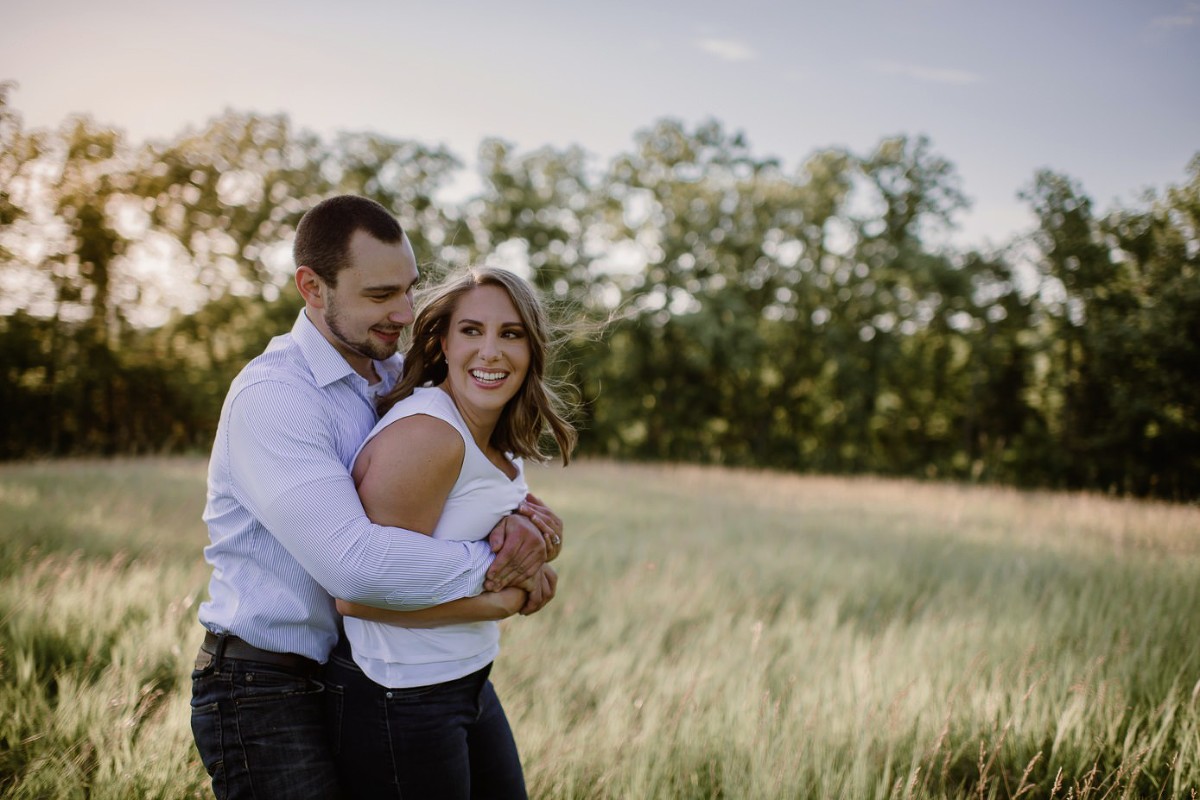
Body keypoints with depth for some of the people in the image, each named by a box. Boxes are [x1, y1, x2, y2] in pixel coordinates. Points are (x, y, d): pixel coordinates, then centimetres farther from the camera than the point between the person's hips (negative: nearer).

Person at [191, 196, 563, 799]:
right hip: (263, 694, -8)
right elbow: (353, 561, -31)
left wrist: (511, 514, -13)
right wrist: (491, 564, -20)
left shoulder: (391, 375, 6)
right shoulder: (272, 397, -21)